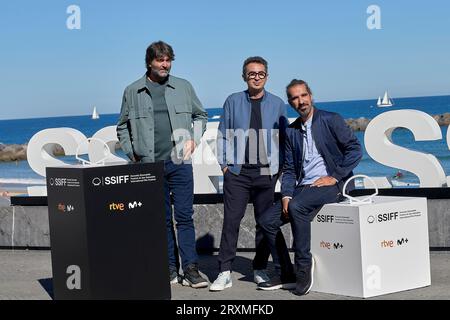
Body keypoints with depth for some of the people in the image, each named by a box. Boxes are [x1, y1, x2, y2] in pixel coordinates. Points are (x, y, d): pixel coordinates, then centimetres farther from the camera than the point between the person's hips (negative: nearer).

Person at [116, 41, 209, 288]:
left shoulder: (183, 87, 8)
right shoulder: (133, 91, 7)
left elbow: (201, 115, 19)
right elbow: (122, 127, 15)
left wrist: (194, 138, 5)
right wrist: (132, 154, 5)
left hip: (180, 162, 0)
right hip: (150, 165, 0)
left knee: (184, 216, -3)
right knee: (161, 219, 6)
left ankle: (190, 269, -2)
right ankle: (170, 269, 12)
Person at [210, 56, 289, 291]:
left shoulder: (277, 104, 8)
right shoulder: (233, 102, 7)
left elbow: (284, 138, 11)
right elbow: (223, 135, 8)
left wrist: (280, 167, 3)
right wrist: (224, 164, 0)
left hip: (267, 172, 1)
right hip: (237, 172, -1)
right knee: (231, 221, -6)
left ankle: (260, 270, 18)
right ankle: (225, 272, -3)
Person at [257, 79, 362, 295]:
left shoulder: (331, 120, -2)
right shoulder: (291, 131, 14)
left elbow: (355, 150, -6)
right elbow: (289, 169, 12)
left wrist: (335, 177, -12)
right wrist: (286, 195, -4)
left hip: (332, 185, -6)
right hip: (303, 187, 7)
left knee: (297, 206, -34)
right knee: (267, 220, -7)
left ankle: (304, 266, -21)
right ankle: (286, 275, 3)